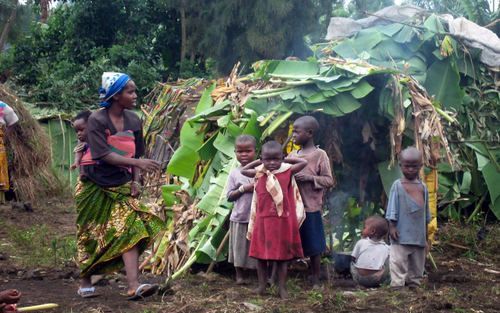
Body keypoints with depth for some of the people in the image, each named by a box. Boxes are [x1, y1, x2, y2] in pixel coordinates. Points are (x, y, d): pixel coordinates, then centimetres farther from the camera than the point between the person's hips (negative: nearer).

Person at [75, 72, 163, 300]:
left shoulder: (133, 121, 1)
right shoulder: (97, 120, -15)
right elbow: (105, 155, -23)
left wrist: (136, 180, -5)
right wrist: (139, 163, -29)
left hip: (121, 187, 4)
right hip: (95, 187, -4)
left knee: (130, 231, -12)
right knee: (90, 237, 7)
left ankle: (134, 286, -18)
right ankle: (85, 282, 25)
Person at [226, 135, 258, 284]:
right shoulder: (234, 173, -1)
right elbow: (229, 197, -3)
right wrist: (243, 189, -15)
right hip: (240, 218, 0)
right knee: (240, 248, 10)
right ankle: (239, 275, 24)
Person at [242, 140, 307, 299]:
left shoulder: (287, 172, -2)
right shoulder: (259, 174, 2)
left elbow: (304, 162, 2)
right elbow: (243, 170, 16)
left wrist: (285, 160, 3)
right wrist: (259, 161, 9)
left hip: (283, 222, -2)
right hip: (263, 221, 2)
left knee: (282, 255, 5)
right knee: (260, 255, 8)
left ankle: (282, 287, 12)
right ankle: (262, 286, 19)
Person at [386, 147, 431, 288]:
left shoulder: (423, 187, 10)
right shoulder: (398, 185, -3)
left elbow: (426, 213, 16)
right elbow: (392, 208, -4)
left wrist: (425, 234, 16)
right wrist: (392, 226, -11)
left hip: (419, 236, 5)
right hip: (402, 235, -5)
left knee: (417, 265, 13)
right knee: (399, 262, -8)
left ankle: (414, 286, 23)